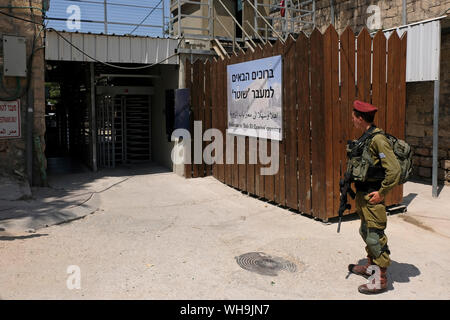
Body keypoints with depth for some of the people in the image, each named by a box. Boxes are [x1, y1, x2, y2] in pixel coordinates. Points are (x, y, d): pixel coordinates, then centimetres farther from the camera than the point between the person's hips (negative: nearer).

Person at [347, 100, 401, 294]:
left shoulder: (378, 139, -19)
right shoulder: (364, 138, 11)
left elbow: (394, 170, -23)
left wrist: (382, 192, -18)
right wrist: (352, 184, 15)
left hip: (373, 196, -10)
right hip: (362, 194, 10)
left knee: (375, 236, -4)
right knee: (365, 232, 20)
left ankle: (380, 280, 5)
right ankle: (371, 267, 36)